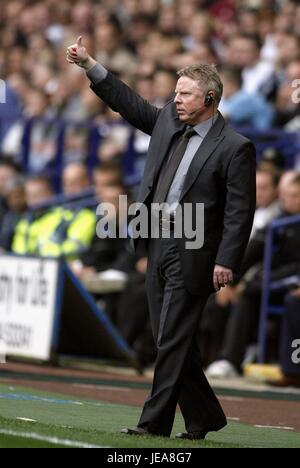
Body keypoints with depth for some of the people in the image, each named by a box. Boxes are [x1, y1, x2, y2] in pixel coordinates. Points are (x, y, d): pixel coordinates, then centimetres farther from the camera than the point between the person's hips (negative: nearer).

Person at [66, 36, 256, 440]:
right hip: (159, 245, 8)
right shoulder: (168, 122, 11)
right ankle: (204, 417, 20)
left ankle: (156, 421, -5)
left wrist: (226, 261, -16)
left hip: (192, 254, -8)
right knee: (171, 341, 10)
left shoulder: (234, 148, -9)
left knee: (173, 340, -8)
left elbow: (240, 211, -11)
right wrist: (89, 65, 12)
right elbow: (128, 103, 19)